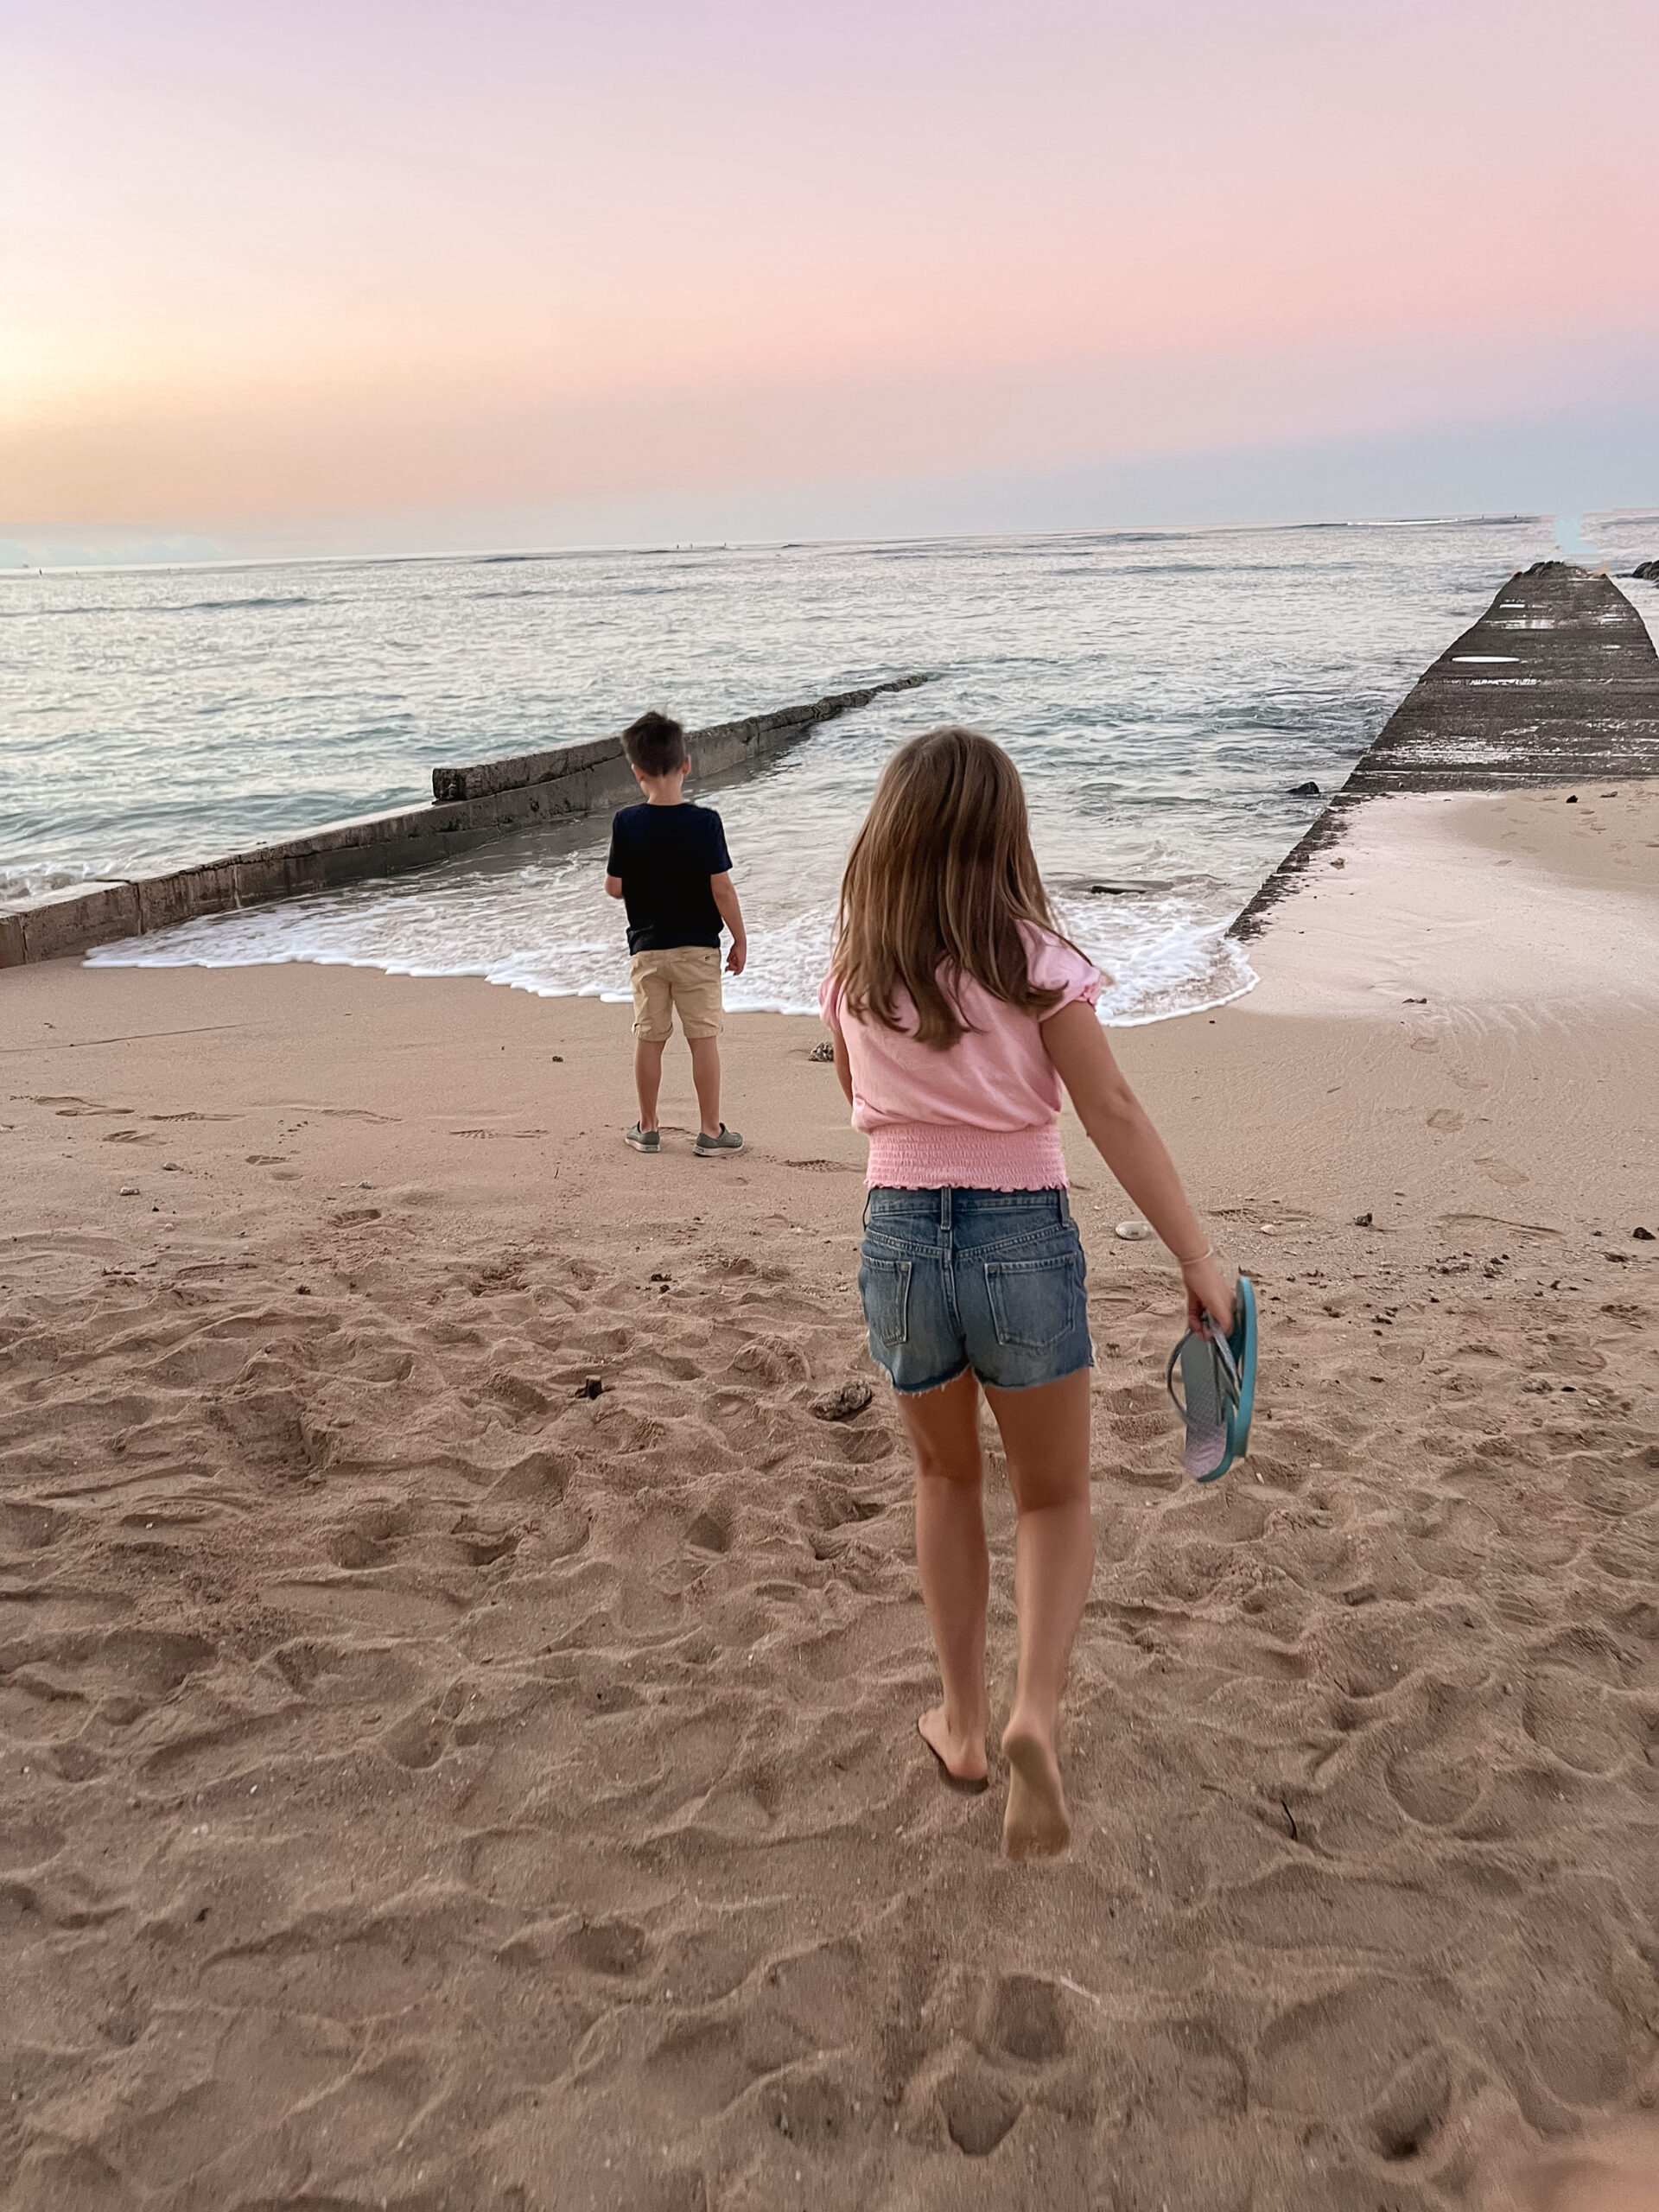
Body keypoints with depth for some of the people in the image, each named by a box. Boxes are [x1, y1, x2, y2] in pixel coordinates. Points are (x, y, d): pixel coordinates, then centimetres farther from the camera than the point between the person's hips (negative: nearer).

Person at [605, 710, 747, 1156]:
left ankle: (647, 1128, 20)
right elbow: (721, 890, -11)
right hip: (698, 947, -2)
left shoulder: (626, 824, -7)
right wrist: (741, 939, -1)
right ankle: (710, 1131, 9)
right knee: (704, 1037, 5)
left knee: (649, 1038, 11)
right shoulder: (705, 822, -12)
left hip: (646, 948, 2)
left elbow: (613, 887, -1)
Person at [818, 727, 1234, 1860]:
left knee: (947, 1478, 25)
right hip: (1024, 1242, -2)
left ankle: (966, 1722, 28)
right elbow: (1116, 1117, -12)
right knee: (1056, 1499, 15)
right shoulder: (1033, 960, -9)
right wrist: (1199, 1258, -10)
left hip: (900, 1235, 3)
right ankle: (1034, 1713, -7)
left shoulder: (853, 971, 1)